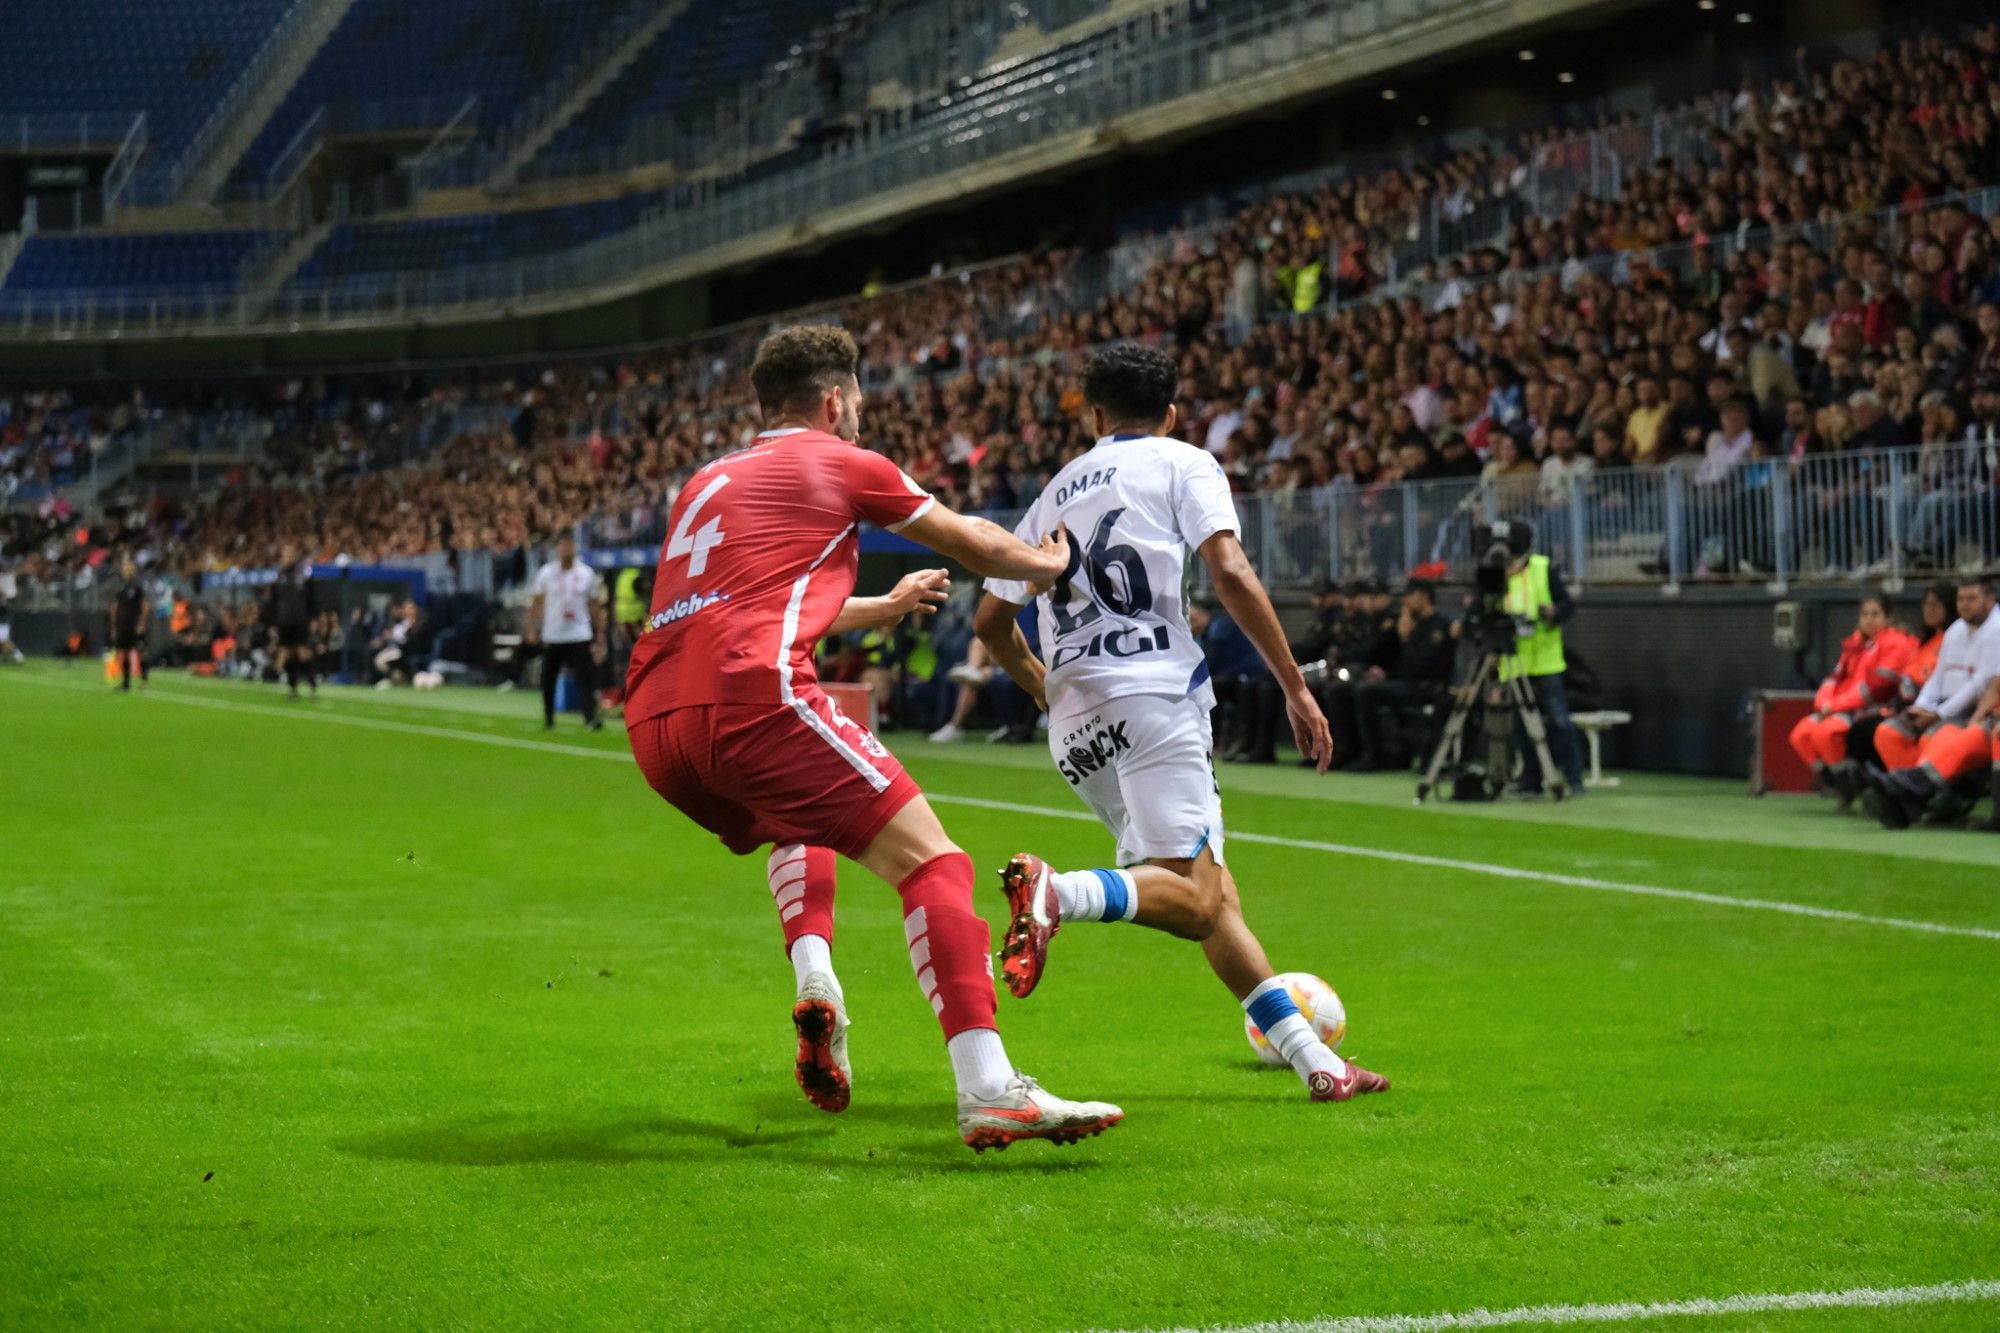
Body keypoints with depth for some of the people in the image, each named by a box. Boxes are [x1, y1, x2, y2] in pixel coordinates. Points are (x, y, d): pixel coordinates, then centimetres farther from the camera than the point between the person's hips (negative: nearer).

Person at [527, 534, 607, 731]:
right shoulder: (546, 573, 1)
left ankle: (591, 718, -22)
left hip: (580, 636, -1)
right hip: (552, 636, 1)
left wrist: (600, 636, 6)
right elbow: (536, 603, 6)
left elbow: (595, 606, 9)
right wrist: (532, 629, -4)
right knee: (548, 681, 9)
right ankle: (548, 720, 26)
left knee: (587, 677, -15)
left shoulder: (587, 574, 4)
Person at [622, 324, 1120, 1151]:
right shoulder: (839, 464, 12)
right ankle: (988, 1090, -18)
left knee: (800, 822, 36)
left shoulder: (707, 484, 31)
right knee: (930, 861, -5)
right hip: (751, 695, -7)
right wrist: (1047, 563, 46)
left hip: (653, 725, 8)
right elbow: (969, 543, 24)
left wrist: (884, 607, 62)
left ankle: (814, 982, 11)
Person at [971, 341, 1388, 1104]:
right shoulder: (1183, 464, 8)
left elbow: (991, 620, 24)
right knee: (1193, 898, -14)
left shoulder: (1056, 492, 24)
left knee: (1215, 895, 10)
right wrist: (1296, 688, -4)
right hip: (1151, 697, -6)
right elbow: (1231, 575, -7)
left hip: (1075, 726, 6)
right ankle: (1055, 891, -39)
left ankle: (1316, 1063, 6)